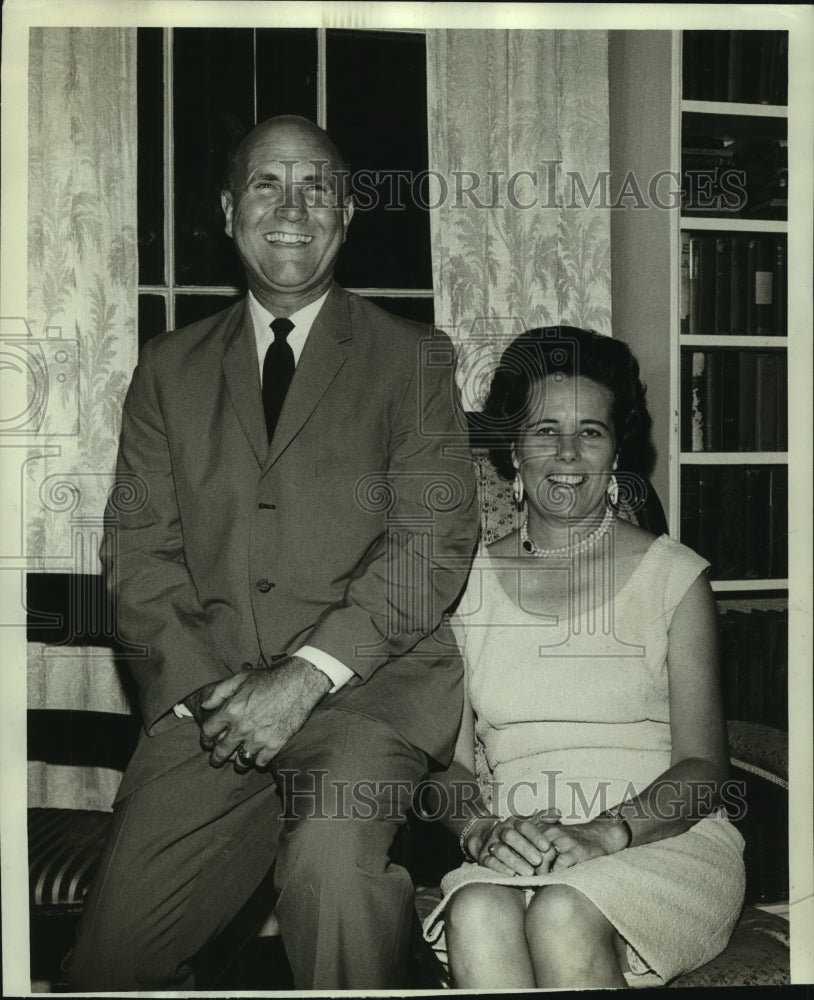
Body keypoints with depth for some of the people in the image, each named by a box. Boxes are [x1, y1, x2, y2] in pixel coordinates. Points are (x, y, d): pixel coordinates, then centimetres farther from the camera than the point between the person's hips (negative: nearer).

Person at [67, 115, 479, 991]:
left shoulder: (414, 361, 7)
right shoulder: (169, 370, 16)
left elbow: (434, 542, -3)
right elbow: (137, 547, 9)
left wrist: (307, 676, -14)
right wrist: (203, 685, -7)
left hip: (365, 687, -2)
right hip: (204, 697, 3)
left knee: (330, 863, -31)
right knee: (109, 961, -9)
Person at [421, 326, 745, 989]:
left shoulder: (673, 575, 5)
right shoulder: (470, 582, 12)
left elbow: (702, 765, 0)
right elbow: (451, 760, 8)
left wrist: (606, 833, -18)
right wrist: (482, 831, -14)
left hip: (662, 838, -1)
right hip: (510, 848, 2)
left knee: (562, 915, -33)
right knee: (476, 915, -32)